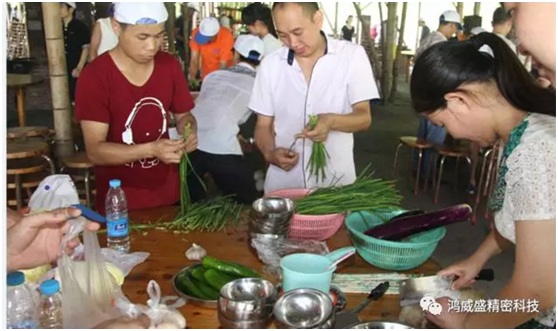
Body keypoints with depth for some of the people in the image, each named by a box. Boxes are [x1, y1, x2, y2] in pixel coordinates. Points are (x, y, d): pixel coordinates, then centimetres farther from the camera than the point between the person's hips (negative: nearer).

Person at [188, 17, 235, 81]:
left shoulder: (226, 36, -28)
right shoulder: (196, 33, -20)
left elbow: (223, 65, -26)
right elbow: (194, 59, -19)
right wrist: (192, 79, -31)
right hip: (206, 75, 3)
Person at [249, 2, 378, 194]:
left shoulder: (352, 55, -5)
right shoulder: (270, 64, 0)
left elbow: (364, 117, -6)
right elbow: (263, 125, 4)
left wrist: (331, 121, -26)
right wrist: (270, 154, -16)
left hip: (336, 180, -1)